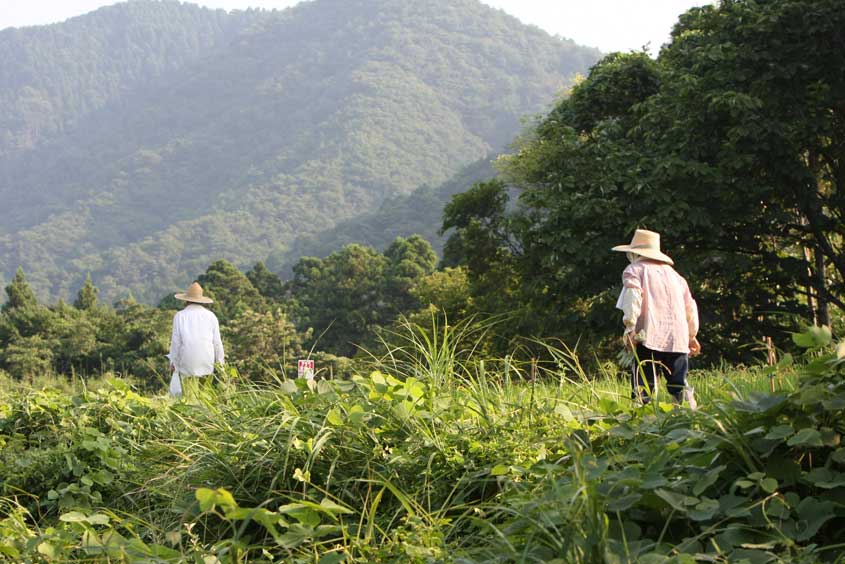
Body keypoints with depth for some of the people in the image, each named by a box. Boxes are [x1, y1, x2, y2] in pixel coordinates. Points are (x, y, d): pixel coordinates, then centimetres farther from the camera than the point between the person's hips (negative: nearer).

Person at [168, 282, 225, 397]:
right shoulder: (211, 316, 1)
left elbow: (176, 341, -4)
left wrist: (173, 362, 7)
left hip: (186, 365, -1)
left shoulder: (179, 316, -3)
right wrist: (220, 361, 14)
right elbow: (217, 342, 2)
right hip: (207, 365, 1)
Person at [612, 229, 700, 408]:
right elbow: (690, 306, 26)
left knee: (643, 385, -8)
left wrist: (630, 328, -15)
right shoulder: (672, 272, 26)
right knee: (678, 385, 8)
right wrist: (692, 336, 34)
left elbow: (632, 296, -10)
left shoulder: (635, 269, 9)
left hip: (650, 337, -5)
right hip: (678, 338, 5)